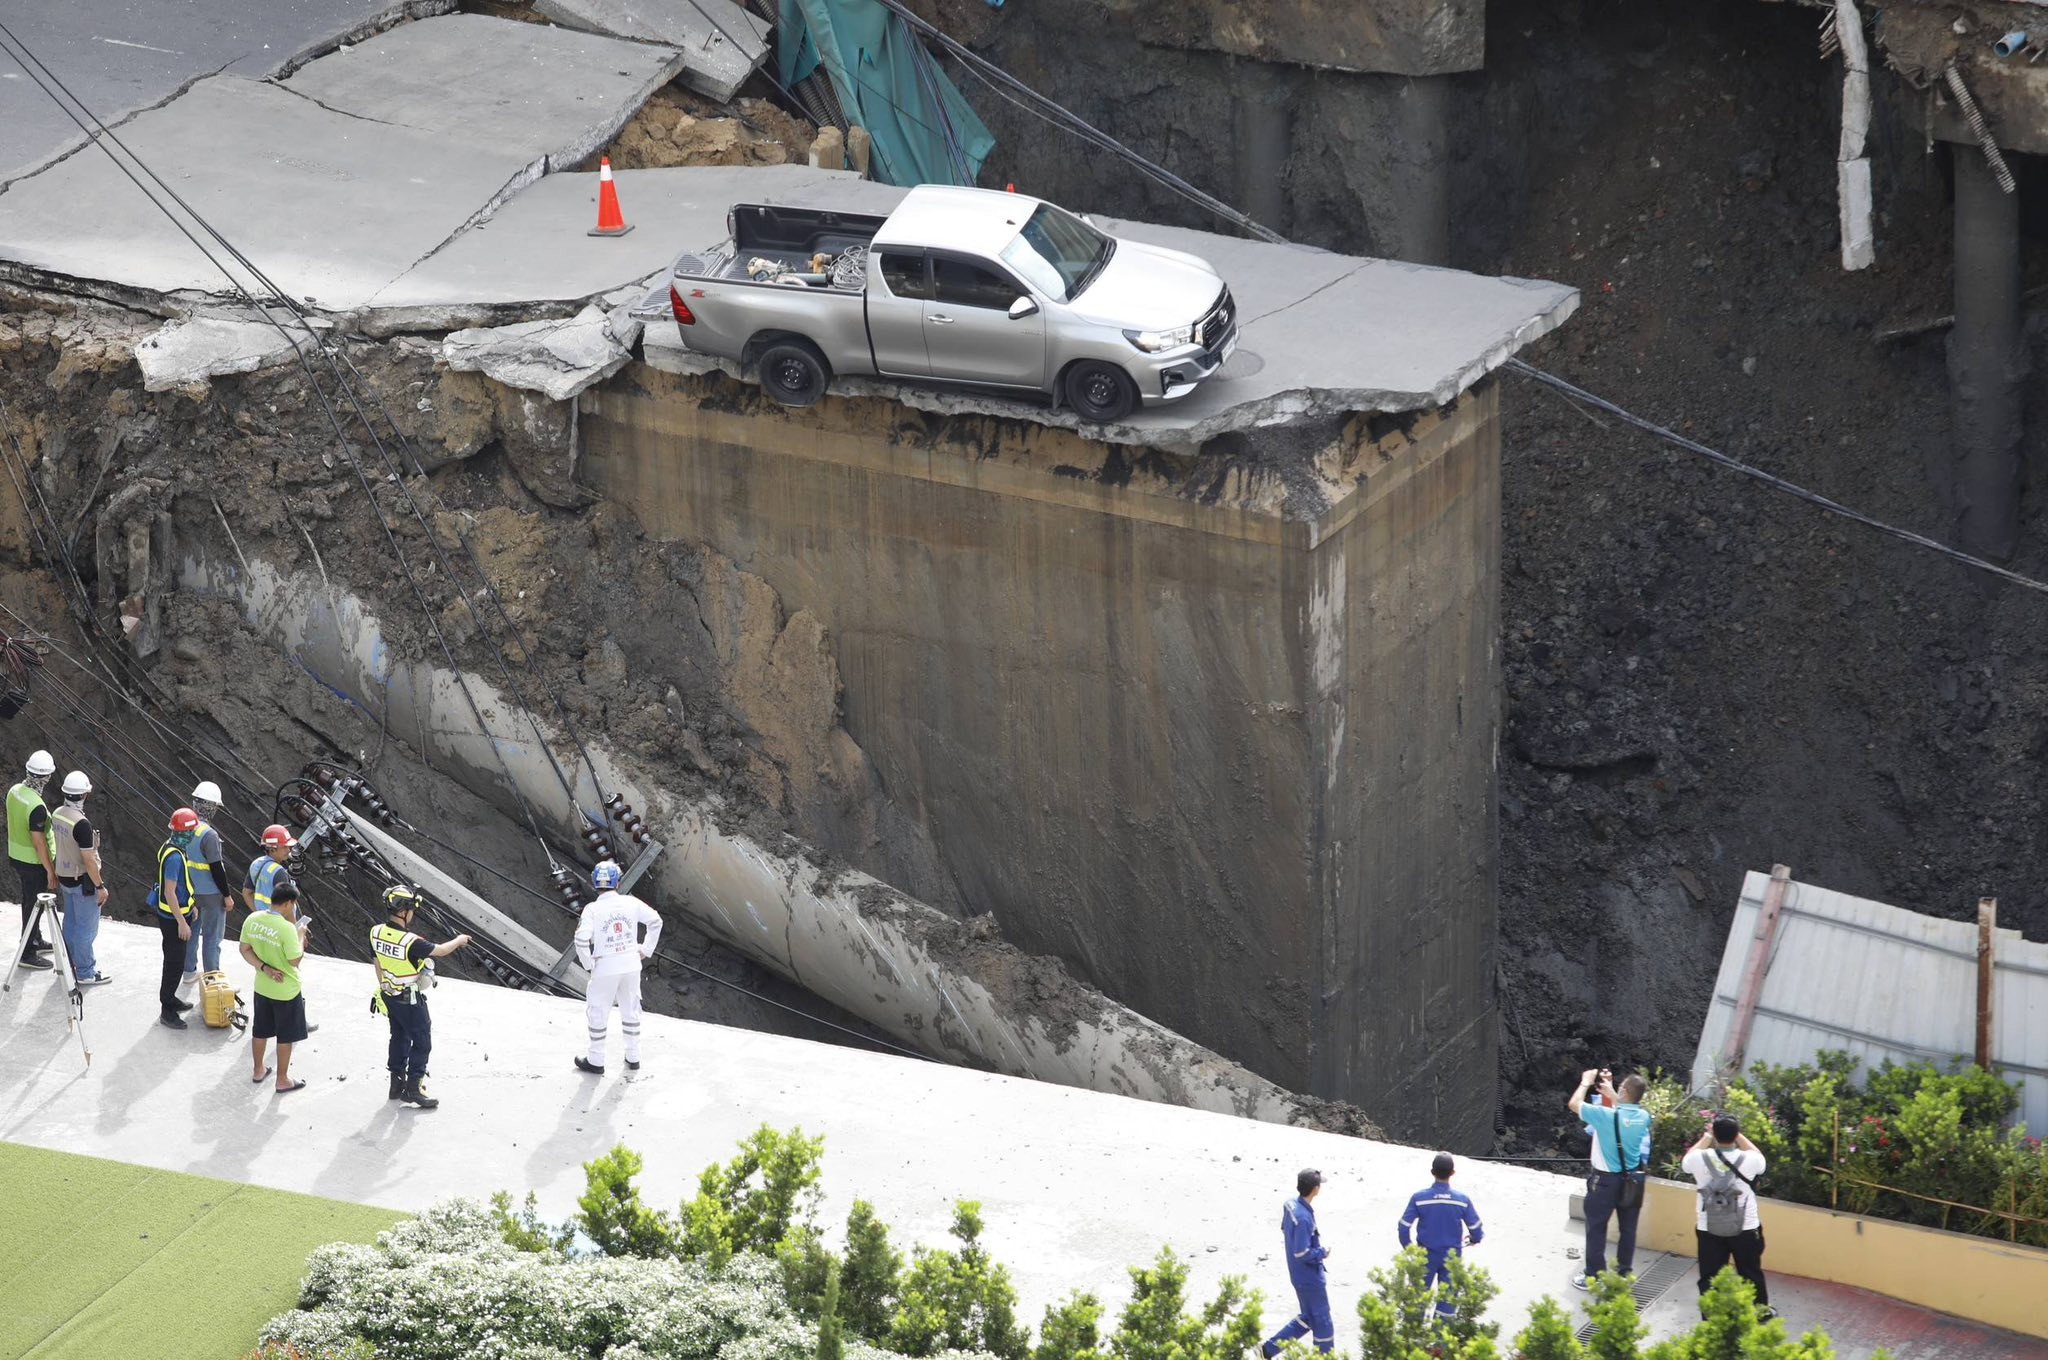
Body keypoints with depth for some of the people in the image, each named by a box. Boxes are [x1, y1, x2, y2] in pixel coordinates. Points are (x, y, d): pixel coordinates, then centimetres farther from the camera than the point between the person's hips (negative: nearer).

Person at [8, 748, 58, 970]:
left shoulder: (14, 792, -6)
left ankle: (35, 940, 43)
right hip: (34, 863, -8)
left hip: (16, 856, 8)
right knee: (34, 906, 7)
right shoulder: (36, 807, -32)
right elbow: (39, 842, -26)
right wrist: (50, 870, -15)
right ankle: (28, 953, 19)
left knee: (30, 900, 25)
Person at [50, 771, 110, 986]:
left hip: (65, 877, 8)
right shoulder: (81, 824, -29)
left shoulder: (57, 815, -3)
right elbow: (89, 859, -24)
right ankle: (85, 973, 12)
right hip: (83, 881, -8)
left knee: (71, 922, 22)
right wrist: (100, 887, -15)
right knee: (86, 928, 4)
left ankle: (71, 962, 35)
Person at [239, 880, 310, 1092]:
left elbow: (245, 949, -1)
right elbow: (295, 960, -22)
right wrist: (301, 935, -10)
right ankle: (283, 1080, 21)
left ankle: (257, 1070, 39)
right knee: (286, 1037, 11)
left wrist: (264, 968, -6)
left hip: (262, 986, 6)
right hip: (286, 991, -6)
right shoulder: (286, 928, -28)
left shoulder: (252, 919, -8)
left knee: (260, 1031, 23)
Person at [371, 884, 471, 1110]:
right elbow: (440, 951, -18)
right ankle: (414, 1088, 10)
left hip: (389, 996, 7)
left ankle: (397, 1085, 29)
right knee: (421, 1042, 7)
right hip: (411, 1000, -7)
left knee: (399, 1038, 21)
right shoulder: (411, 942, -31)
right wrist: (458, 941, 2)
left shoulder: (376, 933, -10)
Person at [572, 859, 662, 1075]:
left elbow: (581, 939, -23)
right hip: (631, 965, 3)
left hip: (605, 968, -3)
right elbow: (655, 921, 4)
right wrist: (646, 949, 12)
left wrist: (588, 965, -8)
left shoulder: (592, 909, -14)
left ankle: (596, 1061, 20)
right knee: (631, 1010, 20)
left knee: (598, 1013, 12)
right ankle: (633, 1057, 29)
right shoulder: (631, 903, -4)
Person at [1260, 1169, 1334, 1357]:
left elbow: (1285, 1230, 17)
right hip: (1311, 1278, -9)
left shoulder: (1290, 1205, -1)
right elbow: (1302, 1254, -28)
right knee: (1323, 1322, 6)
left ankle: (1269, 1348, 21)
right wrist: (1322, 1252, -11)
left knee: (1308, 1319, 21)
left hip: (1299, 1275, 9)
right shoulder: (1303, 1218, -29)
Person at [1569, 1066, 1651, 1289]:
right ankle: (1625, 1270, 29)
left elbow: (1574, 1104, -12)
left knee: (1596, 1228, 7)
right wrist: (1610, 1092, 22)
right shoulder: (1643, 1117, -8)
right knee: (1628, 1227, 18)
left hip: (1606, 1180, -5)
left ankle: (1594, 1276, 12)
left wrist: (1586, 1082, 2)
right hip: (1633, 1180, 5)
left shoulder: (1607, 1115, -25)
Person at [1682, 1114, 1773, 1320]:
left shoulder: (1700, 1159, -14)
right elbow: (1761, 1160, 11)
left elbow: (1687, 1160, 12)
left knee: (1709, 1276, 7)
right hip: (1745, 1229, 0)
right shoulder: (1748, 1160, -15)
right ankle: (1760, 1309, 36)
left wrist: (1706, 1137, 18)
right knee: (1750, 1271, 19)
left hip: (1709, 1230, 0)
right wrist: (1741, 1136, 14)